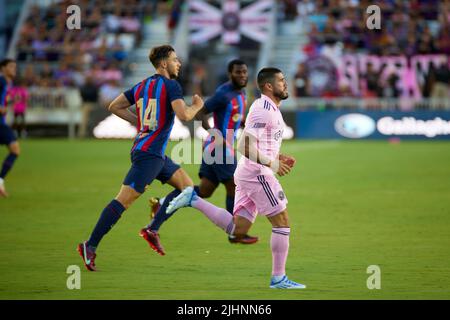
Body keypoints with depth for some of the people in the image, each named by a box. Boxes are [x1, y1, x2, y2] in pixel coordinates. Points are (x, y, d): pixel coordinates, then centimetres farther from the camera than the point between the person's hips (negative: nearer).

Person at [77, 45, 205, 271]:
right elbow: (183, 115, -21)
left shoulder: (141, 86, 15)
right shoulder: (171, 85, -9)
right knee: (124, 200, -12)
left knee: (187, 187, 14)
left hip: (156, 154, 10)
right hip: (149, 154, -10)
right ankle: (90, 246, -13)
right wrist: (197, 105, -1)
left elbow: (114, 106, 17)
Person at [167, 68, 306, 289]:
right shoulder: (264, 110, -15)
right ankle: (278, 279, 1)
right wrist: (273, 164, -21)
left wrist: (279, 158, 14)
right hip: (256, 173, -10)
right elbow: (245, 146, -22)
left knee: (237, 229, 10)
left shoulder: (269, 109, 17)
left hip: (248, 173, 10)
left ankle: (193, 199, 7)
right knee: (282, 223, -3)